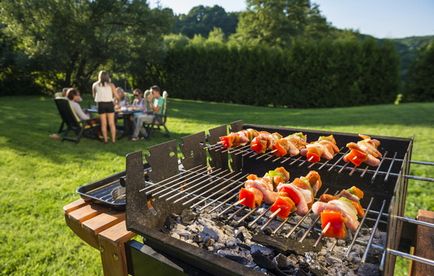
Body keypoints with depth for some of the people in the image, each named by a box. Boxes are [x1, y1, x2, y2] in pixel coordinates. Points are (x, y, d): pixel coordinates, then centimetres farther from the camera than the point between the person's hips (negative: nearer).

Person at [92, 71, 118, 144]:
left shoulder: (95, 85, 7)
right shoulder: (111, 85, 1)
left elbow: (94, 96, 18)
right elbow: (117, 96, -3)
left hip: (101, 104, 1)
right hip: (109, 104, -1)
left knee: (103, 123, 7)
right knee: (112, 123, 2)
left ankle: (105, 139, 9)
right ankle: (113, 139, 1)